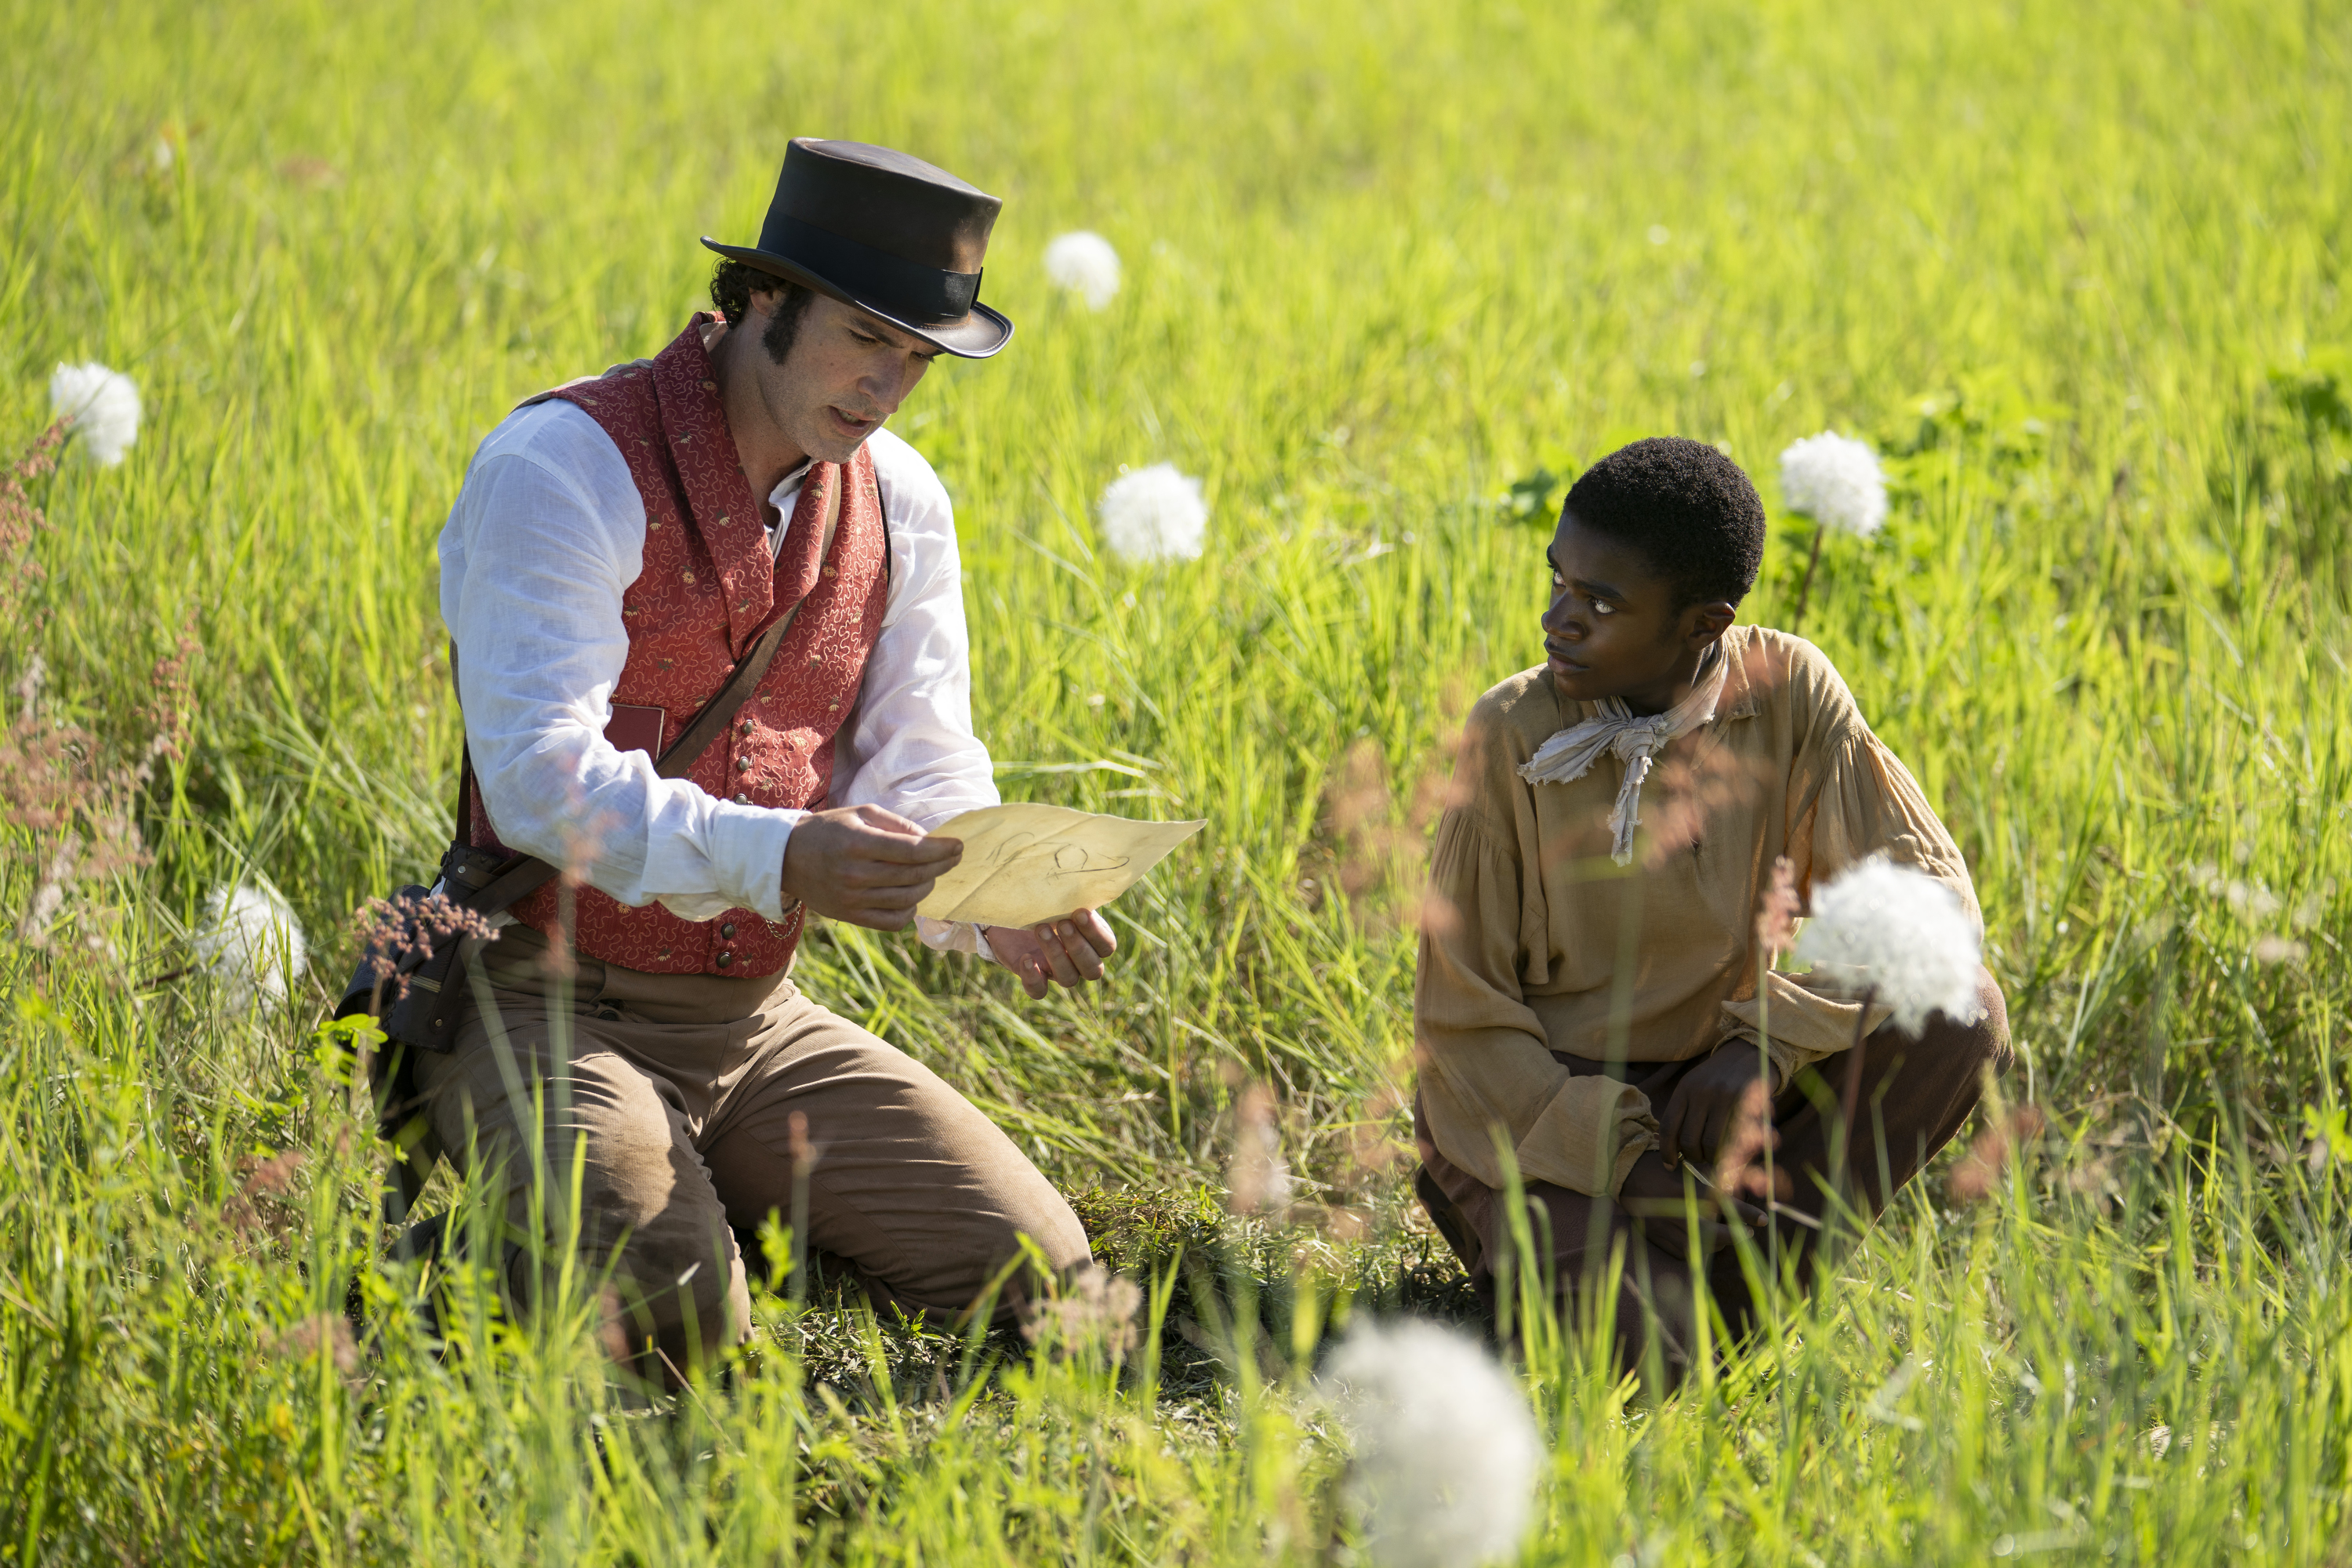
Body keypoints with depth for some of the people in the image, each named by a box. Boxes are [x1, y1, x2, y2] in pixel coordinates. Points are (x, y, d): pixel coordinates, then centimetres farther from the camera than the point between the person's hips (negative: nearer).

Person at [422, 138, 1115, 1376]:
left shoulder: (899, 503, 7)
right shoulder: (564, 467, -15)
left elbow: (924, 775, 5)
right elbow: (541, 775, -24)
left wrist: (1001, 910, -19)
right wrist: (774, 858, -38)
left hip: (755, 1019, 6)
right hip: (545, 1008, -6)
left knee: (1032, 1272, -9)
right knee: (666, 1310, -31)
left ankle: (737, 1213, 14)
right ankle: (484, 1237, 3)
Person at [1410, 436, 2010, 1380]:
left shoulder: (1784, 693, -9)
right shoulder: (1511, 736, -16)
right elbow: (1463, 1018, -11)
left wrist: (1764, 1038, -25)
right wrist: (1626, 1162, -21)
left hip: (1696, 1095, 4)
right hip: (1534, 1111, -4)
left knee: (1962, 1014, -21)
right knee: (1640, 1360, -31)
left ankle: (1730, 1280, -13)